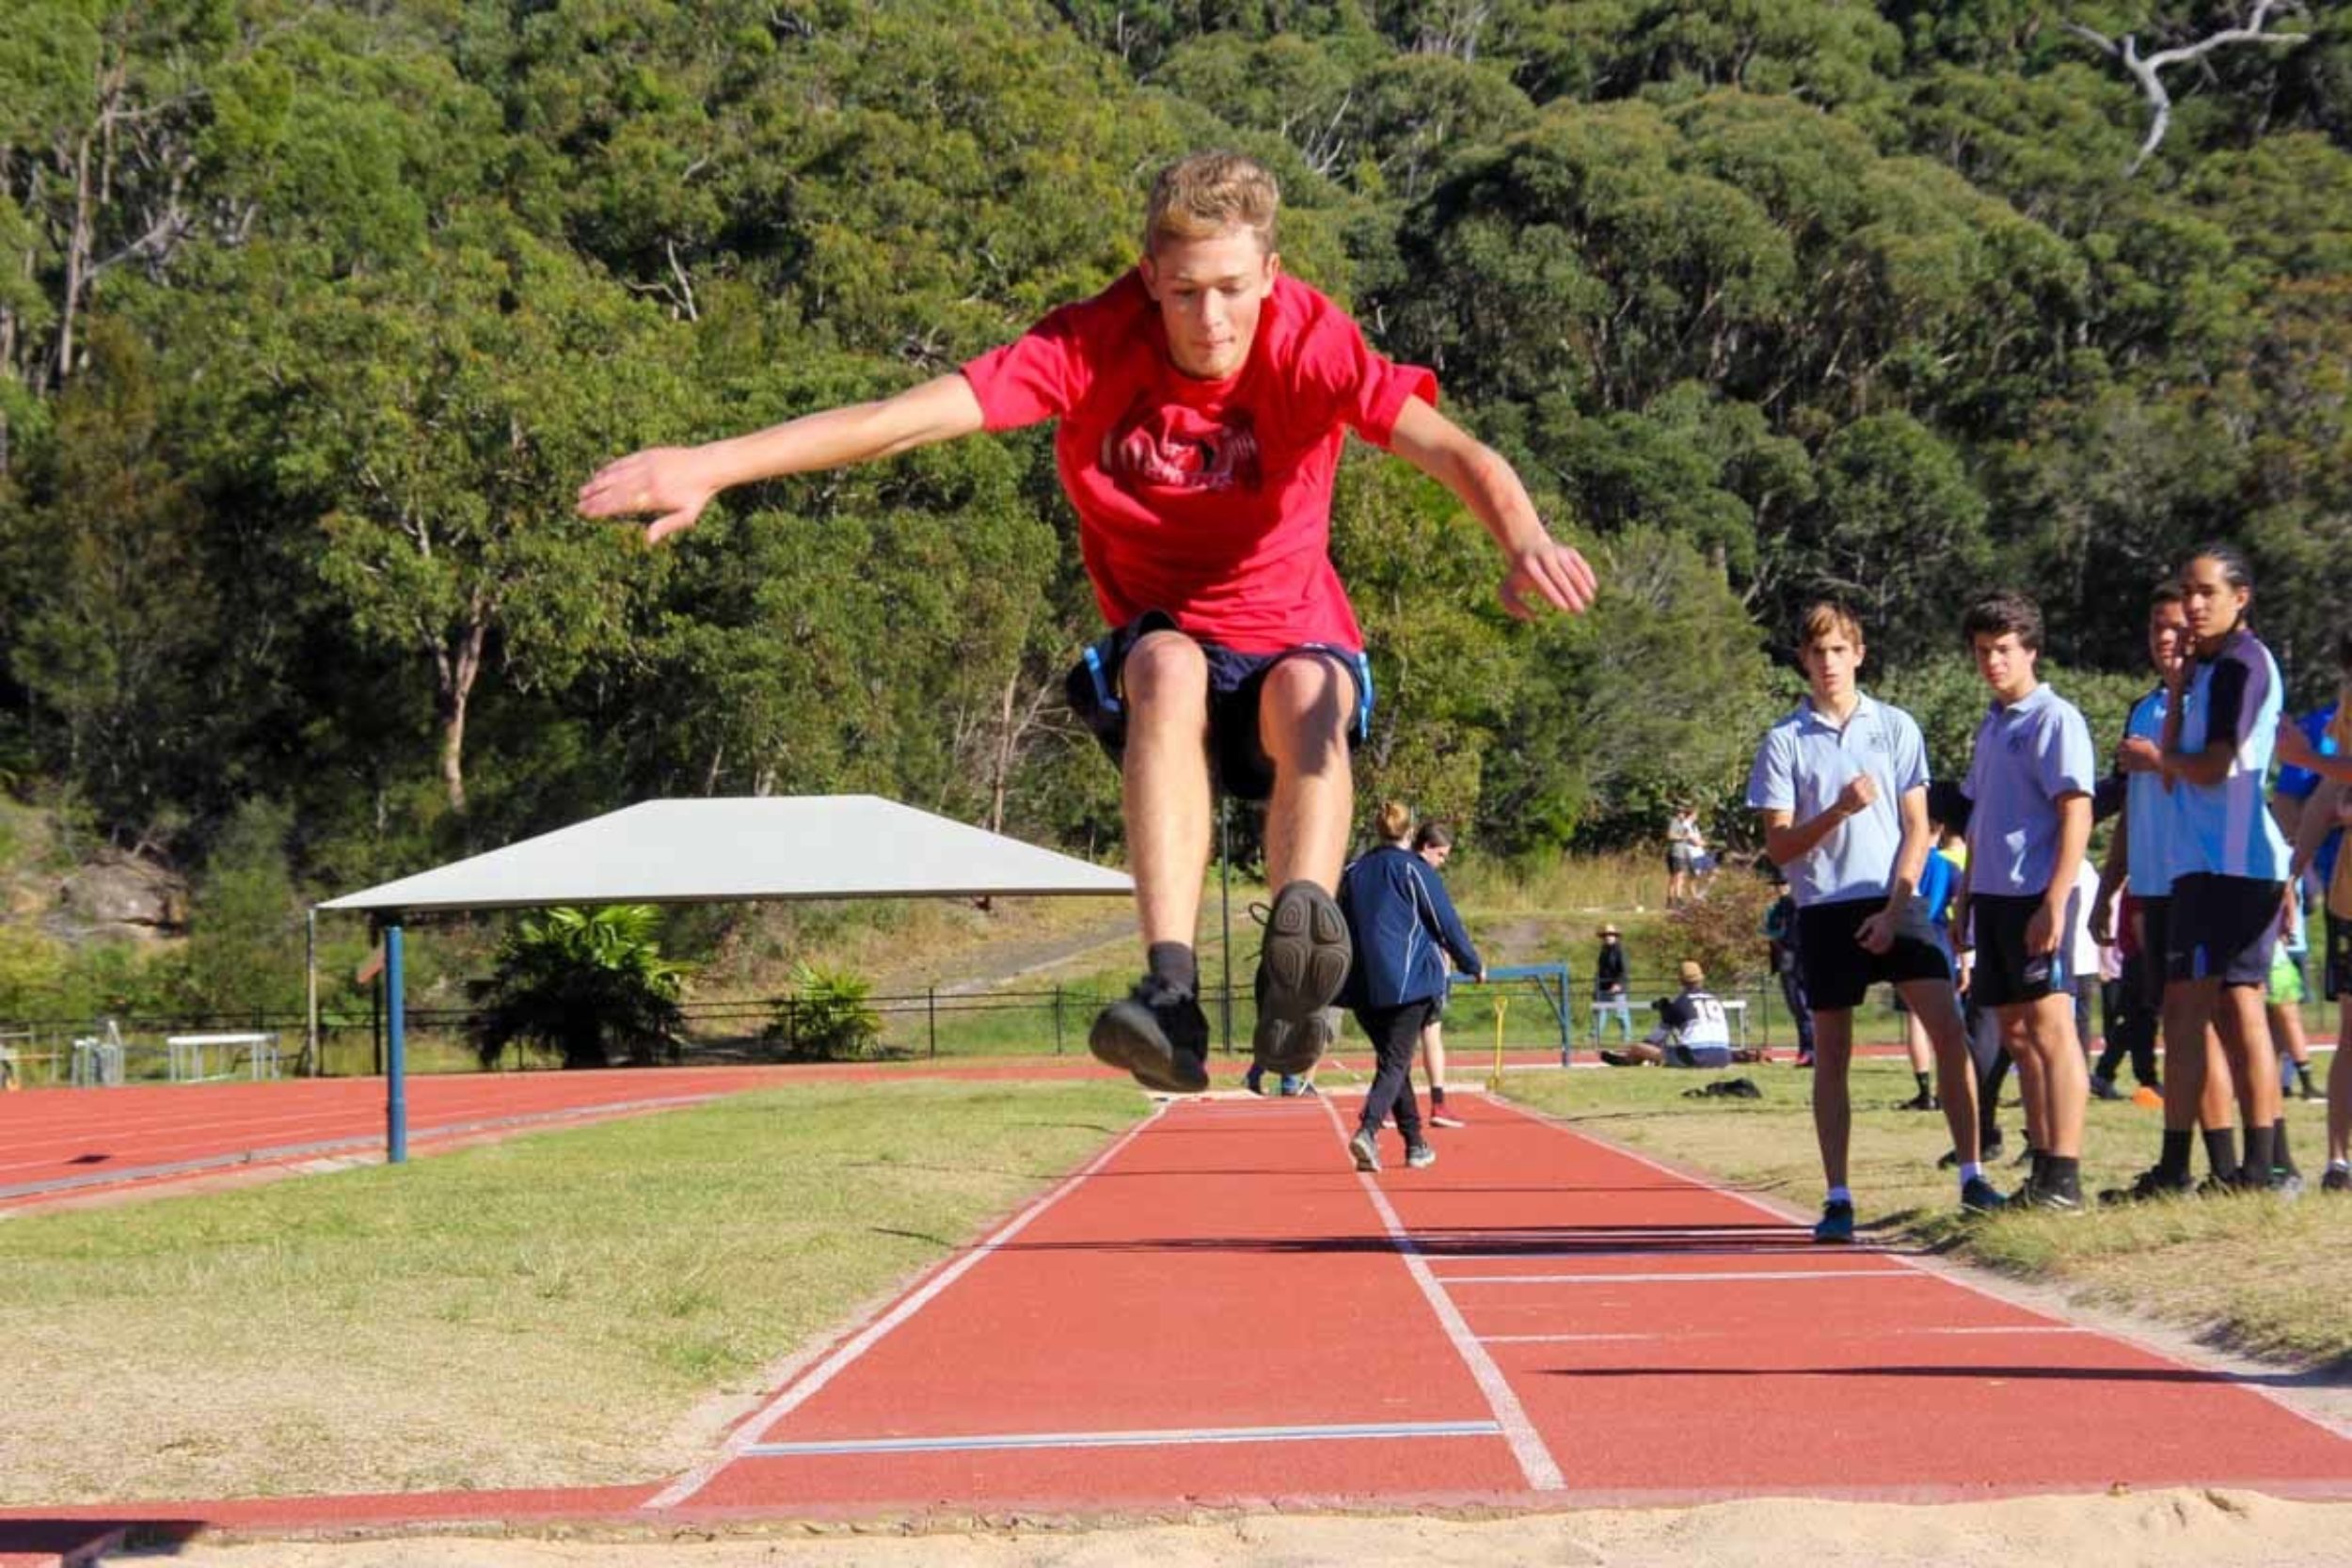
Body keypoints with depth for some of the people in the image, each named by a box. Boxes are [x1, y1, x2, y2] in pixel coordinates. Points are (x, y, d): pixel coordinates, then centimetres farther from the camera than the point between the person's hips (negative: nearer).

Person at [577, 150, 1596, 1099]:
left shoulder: (1311, 346, -18)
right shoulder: (1093, 347, -16)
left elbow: (1444, 447, -34)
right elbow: (907, 417, -24)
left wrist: (1525, 540, -56)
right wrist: (713, 465, -35)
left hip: (1291, 641, 0)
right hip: (1160, 641, 0)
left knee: (1307, 691, -35)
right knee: (1169, 668, -35)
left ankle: (1296, 973, -55)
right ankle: (1172, 991, -49)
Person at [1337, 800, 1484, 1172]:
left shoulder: (1353, 872, 11)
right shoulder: (1415, 870, -3)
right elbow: (1447, 923, 0)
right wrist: (1473, 964, 12)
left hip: (1363, 988, 5)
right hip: (1409, 983, -5)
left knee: (1393, 1061, 16)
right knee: (1395, 1062, -7)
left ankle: (1415, 1144, 21)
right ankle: (1367, 1130, -29)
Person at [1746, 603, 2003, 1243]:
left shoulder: (1896, 727, 6)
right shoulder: (1784, 741, 3)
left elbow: (1917, 830, 5)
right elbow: (1779, 847, -1)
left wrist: (1893, 910, -6)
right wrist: (1838, 812, -19)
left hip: (1895, 904, 0)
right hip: (1825, 909, 0)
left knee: (1949, 1028, -11)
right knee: (1831, 1053, 1)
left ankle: (1971, 1176, -5)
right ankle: (1837, 1199, 5)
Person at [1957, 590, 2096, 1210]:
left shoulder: (2054, 719, -8)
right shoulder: (1991, 727, 18)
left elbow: (2076, 815, -15)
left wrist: (2054, 904, -21)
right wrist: (1964, 901, 19)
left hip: (2035, 900, -9)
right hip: (1993, 898, 9)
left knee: (2051, 1029, -9)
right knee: (2017, 1035, 10)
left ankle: (2064, 1179, -11)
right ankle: (2042, 1168, 16)